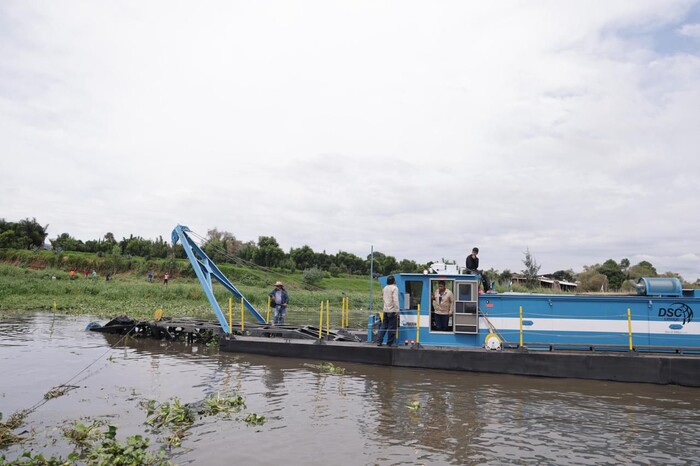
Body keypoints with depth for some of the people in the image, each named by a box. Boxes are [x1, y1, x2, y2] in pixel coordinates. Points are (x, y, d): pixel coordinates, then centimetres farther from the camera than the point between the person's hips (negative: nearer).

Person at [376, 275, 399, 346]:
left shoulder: (385, 288, 13)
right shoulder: (394, 288, -10)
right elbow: (395, 300, -18)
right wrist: (397, 310, -19)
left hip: (385, 310, 7)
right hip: (392, 311, -7)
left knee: (383, 326, 12)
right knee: (392, 328, 1)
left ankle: (379, 341, 9)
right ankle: (390, 343, 5)